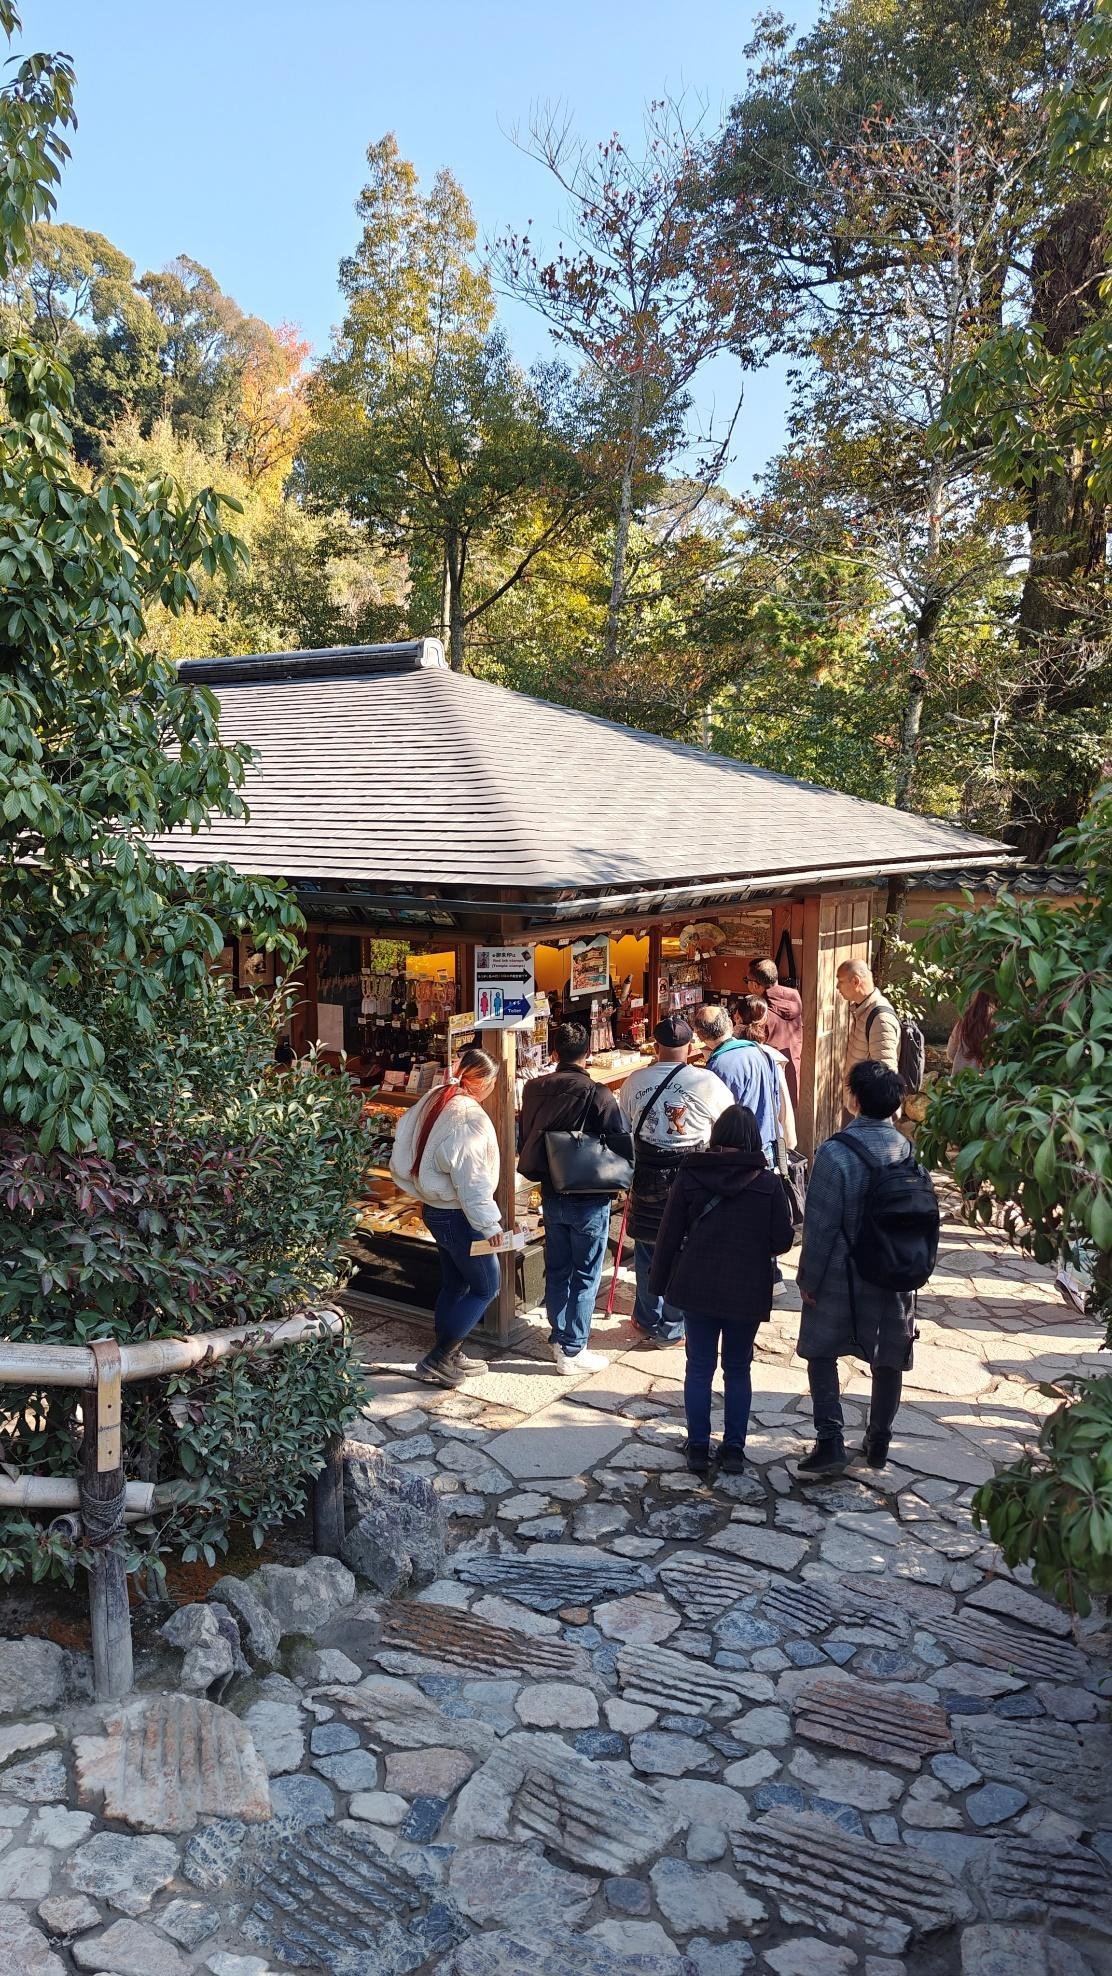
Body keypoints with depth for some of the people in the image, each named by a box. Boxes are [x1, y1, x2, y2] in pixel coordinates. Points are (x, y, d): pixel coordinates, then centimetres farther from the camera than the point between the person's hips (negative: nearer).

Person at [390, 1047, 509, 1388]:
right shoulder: (468, 1117, -24)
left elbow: (402, 1159, 9)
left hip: (434, 1207, 9)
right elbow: (472, 1180, -24)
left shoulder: (433, 1100, 2)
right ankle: (437, 1360, 5)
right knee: (486, 1286, 4)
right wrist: (489, 1224, -17)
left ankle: (449, 1357, 30)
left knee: (454, 1285, 20)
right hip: (458, 1216, -9)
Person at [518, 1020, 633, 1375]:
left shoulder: (534, 1089, -3)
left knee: (556, 1269, 18)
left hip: (551, 1195, 5)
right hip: (589, 1198, -5)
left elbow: (526, 1139, 8)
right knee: (585, 1276, 7)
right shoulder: (597, 1095, -19)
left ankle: (559, 1337, 29)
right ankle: (573, 1351, 13)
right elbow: (623, 1146, -16)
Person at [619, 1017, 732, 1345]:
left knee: (647, 1251, 15)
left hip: (647, 1175, 2)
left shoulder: (635, 1081, -2)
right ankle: (671, 1328, 18)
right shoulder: (706, 1082, -10)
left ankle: (648, 1321, 29)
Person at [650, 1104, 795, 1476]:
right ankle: (733, 1450, 16)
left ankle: (698, 1449, 14)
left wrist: (659, 1283, 7)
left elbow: (669, 1236, -2)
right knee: (738, 1371, 13)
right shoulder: (768, 1183, -6)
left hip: (697, 1288, 0)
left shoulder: (689, 1177, -5)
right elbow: (782, 1241, -3)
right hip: (748, 1292, 0)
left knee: (699, 1368, 10)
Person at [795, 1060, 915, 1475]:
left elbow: (820, 1225, -16)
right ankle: (878, 1443, 26)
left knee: (822, 1353, 11)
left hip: (842, 1274, -4)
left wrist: (808, 1279, -6)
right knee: (888, 1361, 16)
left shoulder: (835, 1152, -19)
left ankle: (831, 1441, 3)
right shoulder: (908, 1149, -5)